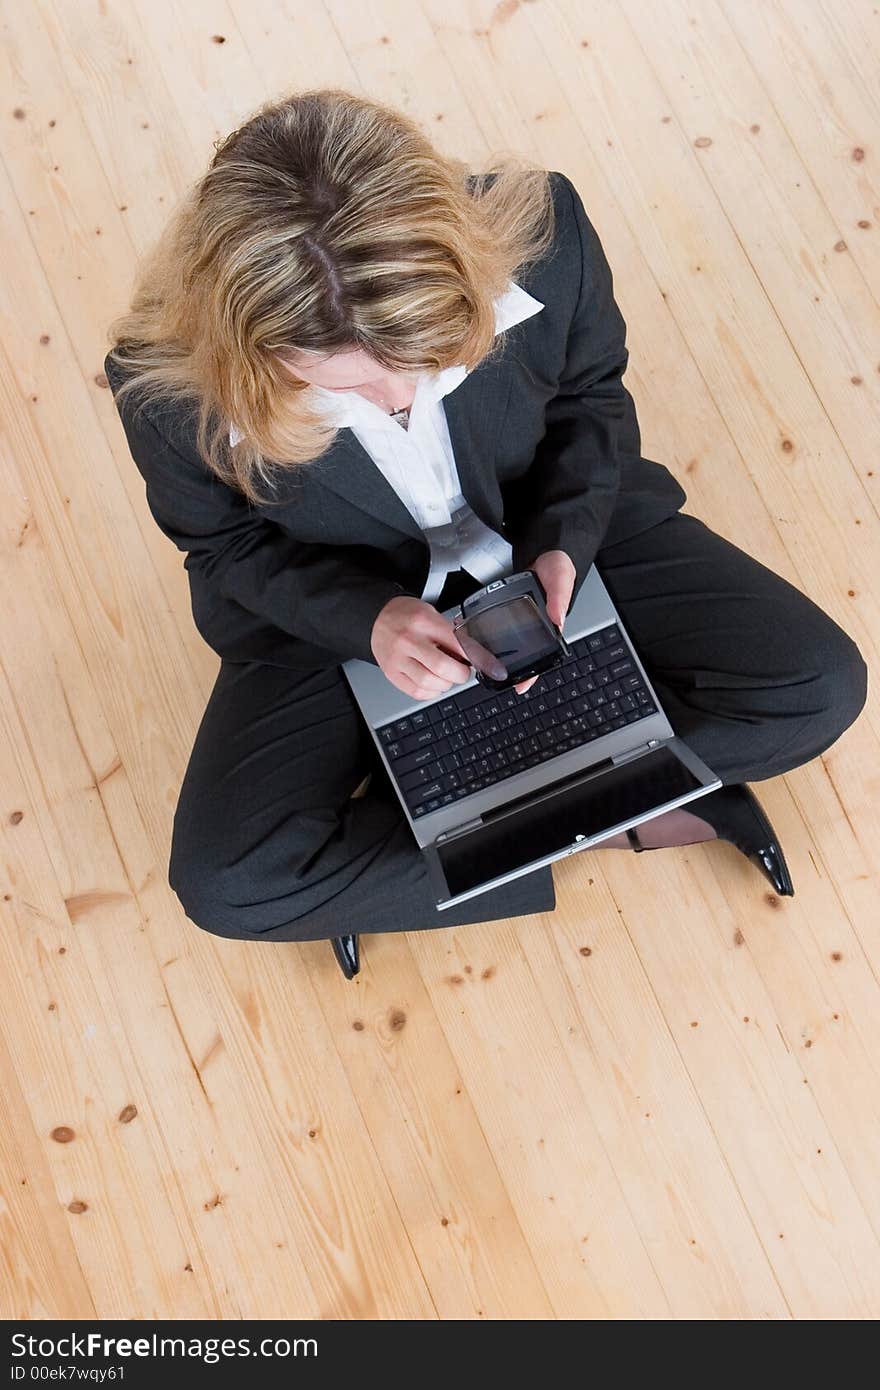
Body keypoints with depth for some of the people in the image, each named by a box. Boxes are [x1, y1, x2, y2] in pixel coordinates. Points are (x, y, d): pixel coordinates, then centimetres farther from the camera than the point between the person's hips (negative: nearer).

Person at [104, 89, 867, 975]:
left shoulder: (540, 228, -28)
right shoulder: (165, 382, -30)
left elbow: (590, 395, -6)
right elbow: (224, 541, -10)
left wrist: (564, 543, -23)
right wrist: (365, 618, -28)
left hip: (553, 539, 2)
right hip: (340, 608, -1)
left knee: (817, 686, -11)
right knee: (227, 884, -21)